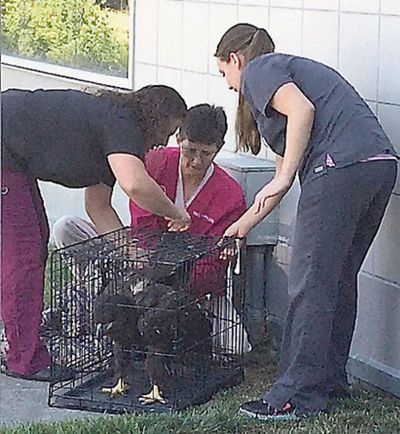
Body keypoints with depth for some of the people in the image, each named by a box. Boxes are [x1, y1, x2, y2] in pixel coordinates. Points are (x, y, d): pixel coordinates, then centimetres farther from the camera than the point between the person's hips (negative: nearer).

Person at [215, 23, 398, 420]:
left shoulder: (258, 70, 8)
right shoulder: (294, 69, 35)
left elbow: (302, 109, -14)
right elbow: (285, 168, 36)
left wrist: (284, 178, -11)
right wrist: (246, 222, 41)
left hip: (341, 165, -9)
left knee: (310, 284, -5)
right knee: (339, 280, 17)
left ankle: (297, 396, -2)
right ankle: (330, 379, 25)